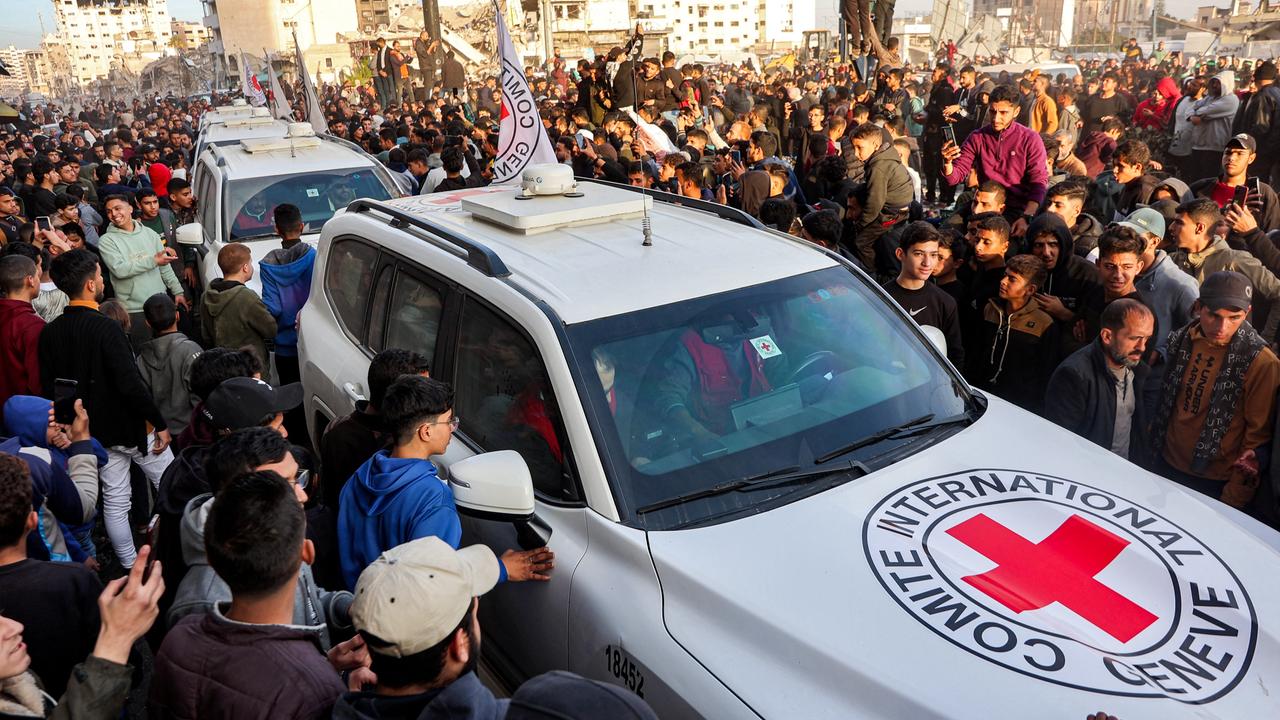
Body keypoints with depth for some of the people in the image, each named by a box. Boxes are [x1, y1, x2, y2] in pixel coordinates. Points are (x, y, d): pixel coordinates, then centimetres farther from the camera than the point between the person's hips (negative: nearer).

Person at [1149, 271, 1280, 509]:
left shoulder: (1261, 363, -17)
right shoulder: (1182, 340, -3)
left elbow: (1258, 438, -13)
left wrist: (1234, 499, -11)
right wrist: (1154, 450, 10)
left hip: (1214, 483, -4)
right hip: (1167, 466, 4)